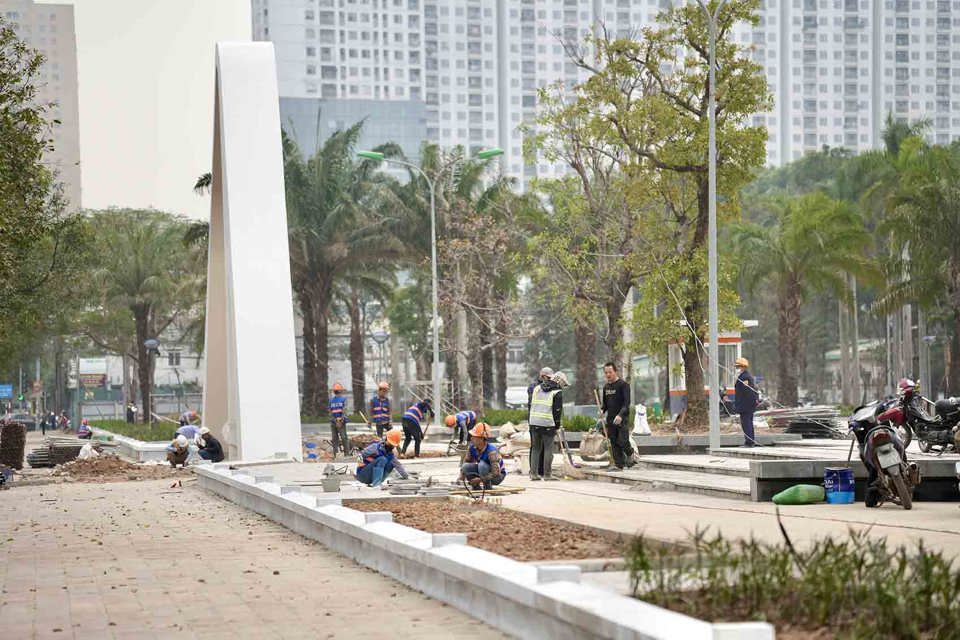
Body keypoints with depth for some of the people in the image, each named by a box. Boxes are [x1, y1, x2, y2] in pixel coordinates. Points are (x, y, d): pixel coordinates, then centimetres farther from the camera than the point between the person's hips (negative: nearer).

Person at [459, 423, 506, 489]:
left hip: (498, 476, -6)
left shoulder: (491, 451, -32)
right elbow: (466, 461, 3)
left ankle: (487, 486, -15)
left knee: (482, 464, -34)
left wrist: (480, 479, -34)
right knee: (466, 467, -17)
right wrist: (462, 473, -14)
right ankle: (476, 486, 3)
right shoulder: (473, 447, -13)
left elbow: (496, 474, -35)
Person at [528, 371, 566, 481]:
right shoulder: (557, 393, -3)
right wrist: (557, 426, 3)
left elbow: (531, 406, 15)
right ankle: (547, 474, 1)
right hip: (548, 424, -5)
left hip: (534, 423, 5)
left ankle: (533, 473, 10)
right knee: (548, 449, 1)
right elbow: (558, 411, -5)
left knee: (535, 448, 12)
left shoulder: (536, 388, 15)